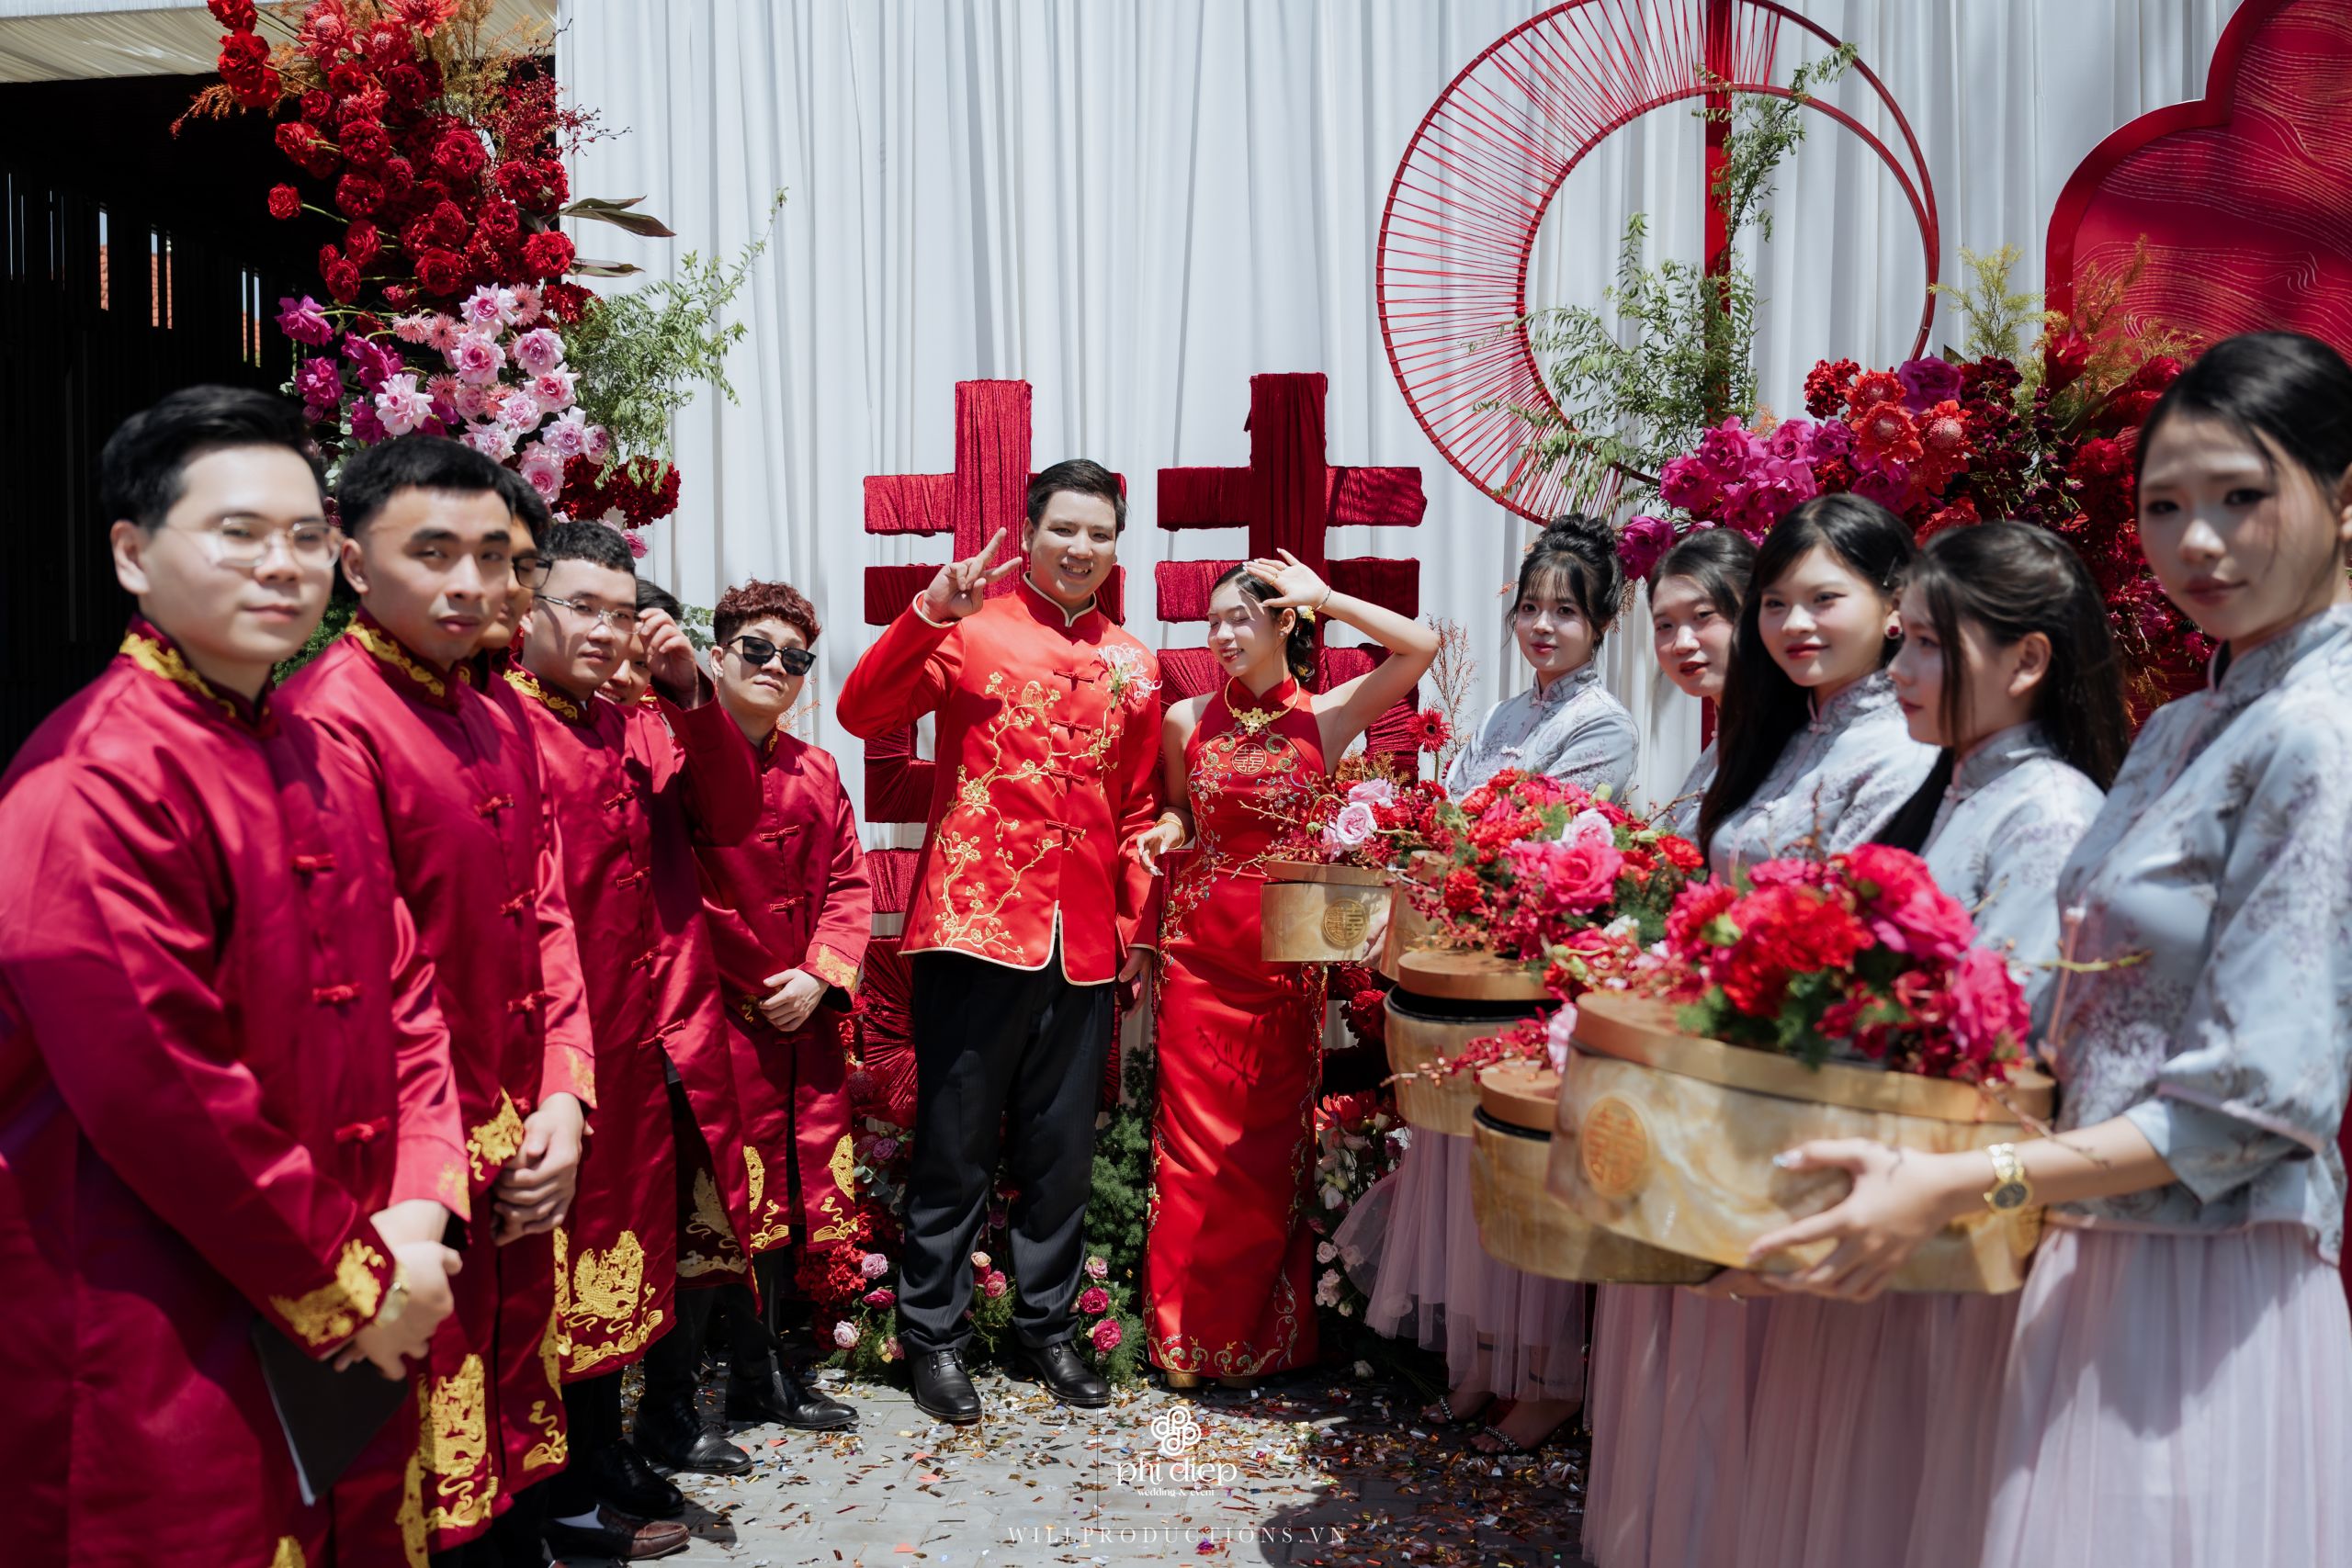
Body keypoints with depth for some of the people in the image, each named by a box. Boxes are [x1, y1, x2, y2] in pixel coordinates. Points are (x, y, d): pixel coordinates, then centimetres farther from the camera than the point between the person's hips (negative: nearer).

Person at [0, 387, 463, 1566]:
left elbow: (402, 993, 8)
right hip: (155, 1350, -8)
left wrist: (419, 1208, -5)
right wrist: (350, 1280, -14)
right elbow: (155, 1092, -22)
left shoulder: (302, 759, 9)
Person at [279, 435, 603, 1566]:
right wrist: (458, 1168, -15)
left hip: (525, 1155, 8)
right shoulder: (328, 721, -16)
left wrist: (563, 1102, -2)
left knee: (515, 1425, 20)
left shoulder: (499, 721, 10)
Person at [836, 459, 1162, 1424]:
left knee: (1061, 1147, 13)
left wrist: (1138, 924, 12)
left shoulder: (1132, 666, 13)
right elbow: (864, 713, -12)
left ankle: (1046, 1328, 28)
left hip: (1084, 940, 4)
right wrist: (929, 613, -22)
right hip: (974, 921, -4)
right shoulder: (972, 629, 1)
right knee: (956, 1145, 4)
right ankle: (932, 1335, 19)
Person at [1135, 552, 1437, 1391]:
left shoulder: (1327, 717, 0)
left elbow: (1422, 646, -11)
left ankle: (1267, 1334, 22)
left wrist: (1326, 597, -7)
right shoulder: (1187, 720, 5)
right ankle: (1189, 1335, 17)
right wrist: (1168, 831, -2)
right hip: (1199, 950, 1)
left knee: (1274, 1143, 5)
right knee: (1196, 1139, 3)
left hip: (1288, 956, -1)